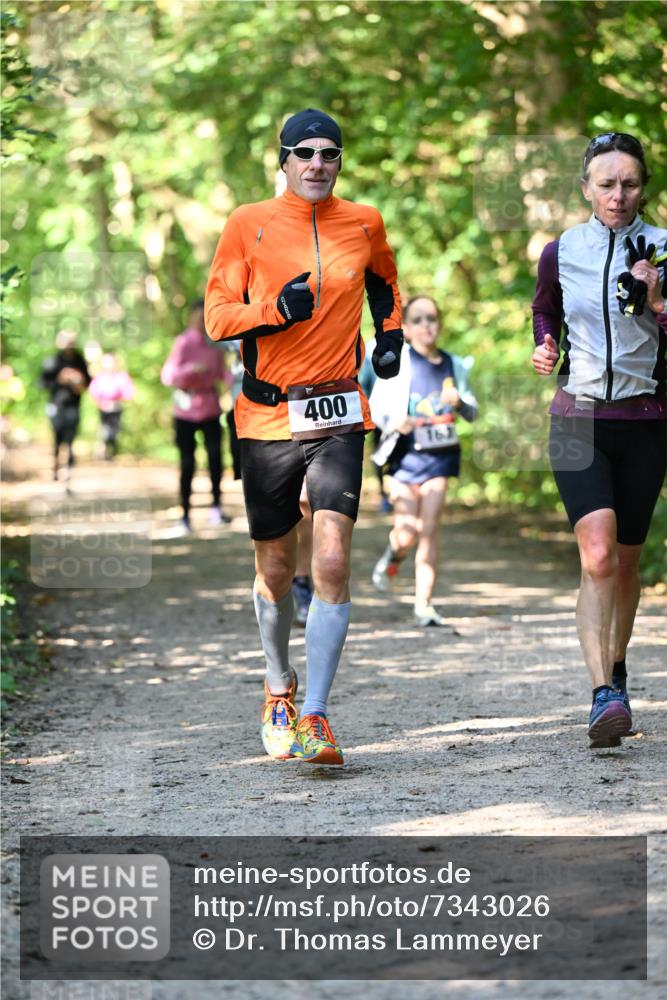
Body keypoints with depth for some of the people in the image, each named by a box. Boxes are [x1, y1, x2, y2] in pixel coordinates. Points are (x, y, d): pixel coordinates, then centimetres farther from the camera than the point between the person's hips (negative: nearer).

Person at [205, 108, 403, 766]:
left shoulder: (363, 224, 8)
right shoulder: (249, 225, 1)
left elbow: (385, 284, 29)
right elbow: (217, 316, -1)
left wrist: (391, 336, 12)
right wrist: (277, 310, -18)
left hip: (338, 416, 0)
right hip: (266, 415, 0)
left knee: (332, 560, -15)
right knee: (275, 566, 10)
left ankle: (314, 716, -13)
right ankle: (278, 688, 36)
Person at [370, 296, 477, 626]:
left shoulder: (452, 364, 8)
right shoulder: (397, 360, -3)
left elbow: (472, 412, 14)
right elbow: (376, 406, -3)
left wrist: (459, 402, -8)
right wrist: (394, 422, -24)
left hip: (440, 455, 2)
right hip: (406, 454, -2)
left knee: (429, 530, -5)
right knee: (406, 534, -4)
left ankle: (423, 605, 0)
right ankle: (392, 558, 33)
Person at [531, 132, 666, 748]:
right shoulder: (561, 253, 3)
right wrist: (544, 348, 3)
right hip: (579, 415, -1)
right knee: (598, 556, -18)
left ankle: (616, 670, 33)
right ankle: (605, 695, -23)